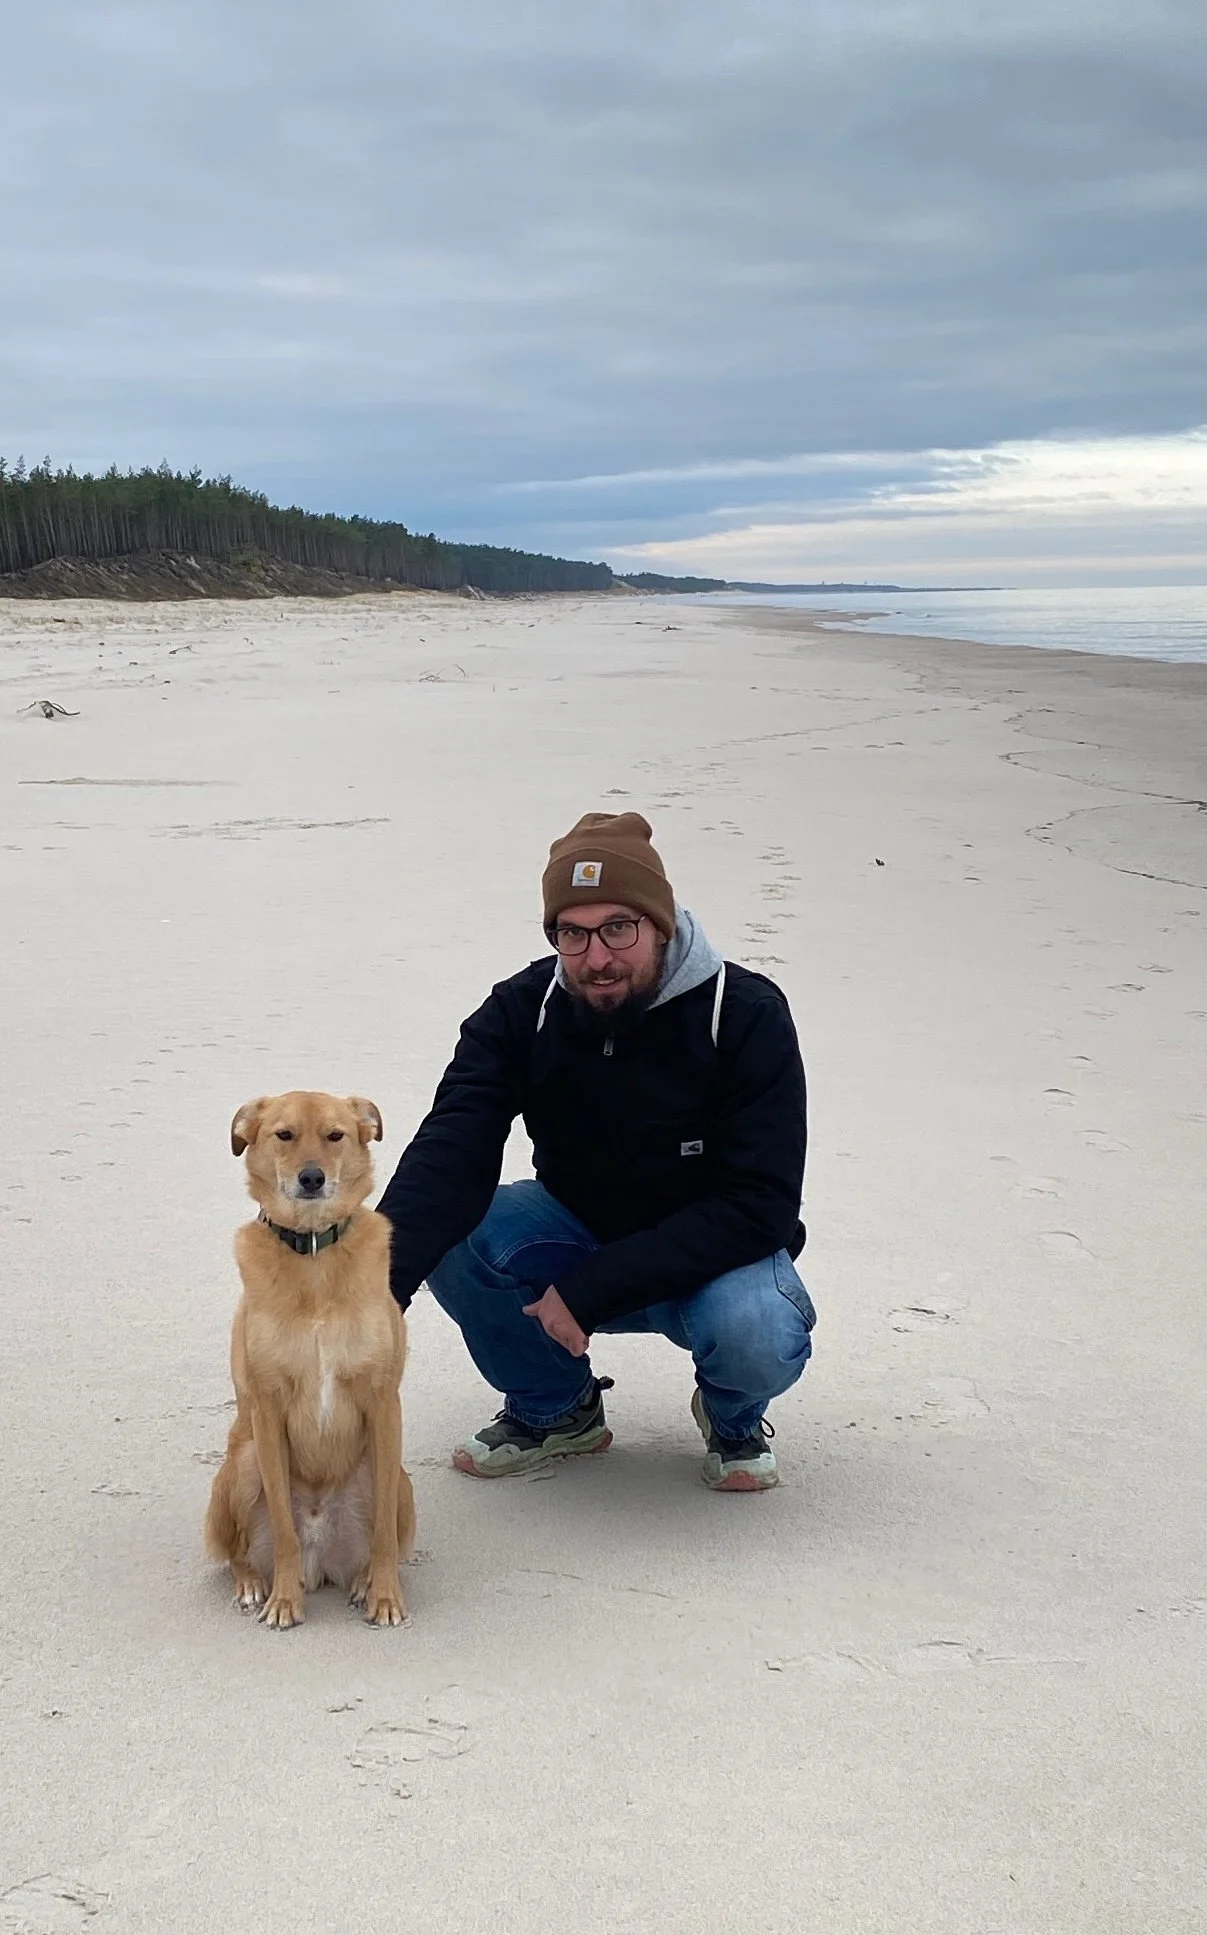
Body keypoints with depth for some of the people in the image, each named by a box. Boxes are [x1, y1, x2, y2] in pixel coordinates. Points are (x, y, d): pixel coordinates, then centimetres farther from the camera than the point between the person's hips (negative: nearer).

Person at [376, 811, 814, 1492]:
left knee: (759, 1337, -36)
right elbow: (450, 1157, -27)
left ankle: (733, 1417, 4)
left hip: (713, 1253, -3)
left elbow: (760, 1205, -24)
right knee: (450, 1237, -25)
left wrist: (592, 1289, -30)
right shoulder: (520, 1013, -13)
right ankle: (554, 1408, 3)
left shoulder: (746, 1015, -21)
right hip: (577, 1230, 3)